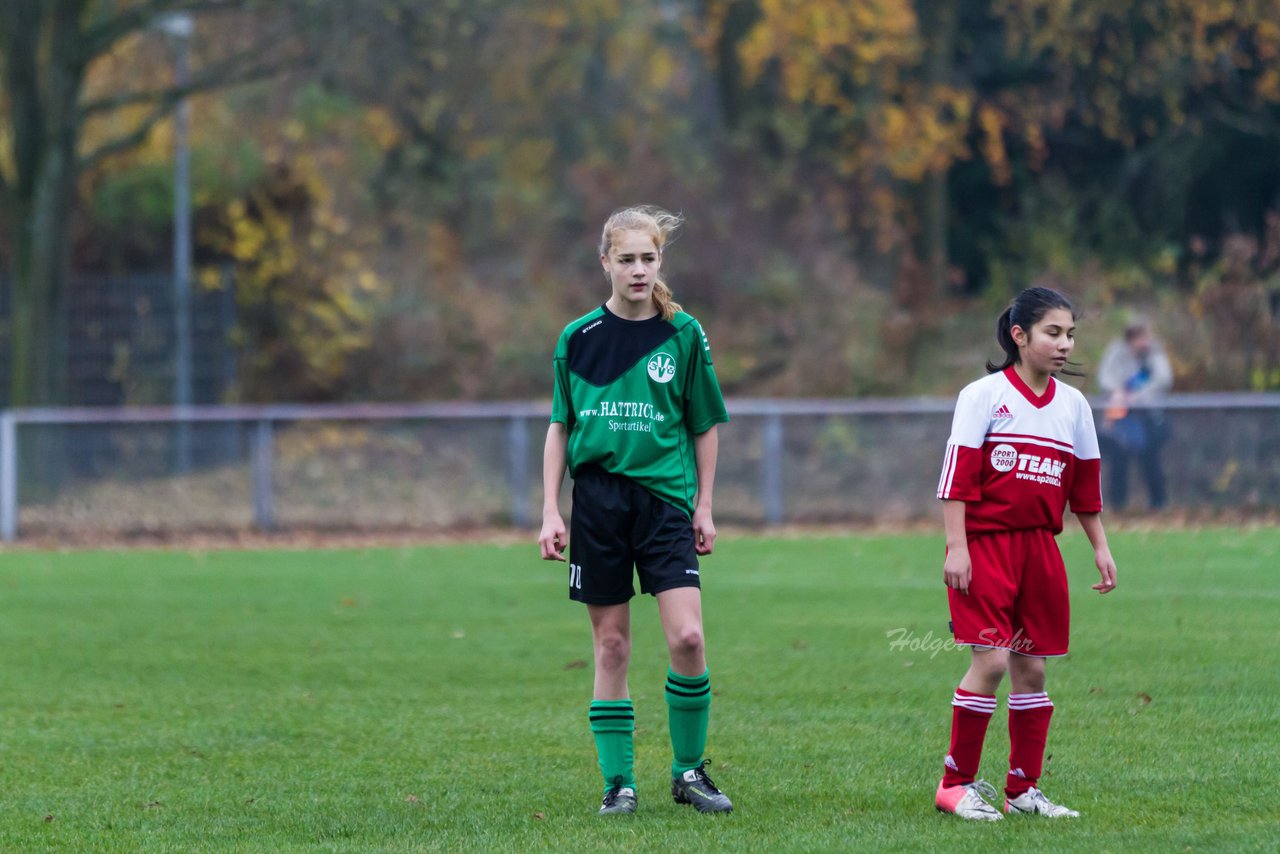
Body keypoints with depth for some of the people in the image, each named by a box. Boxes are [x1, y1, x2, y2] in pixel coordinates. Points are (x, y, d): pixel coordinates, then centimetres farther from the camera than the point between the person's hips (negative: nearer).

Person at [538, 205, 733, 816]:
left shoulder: (684, 335, 2)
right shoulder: (578, 338, 4)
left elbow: (706, 426, 9)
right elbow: (559, 427, 10)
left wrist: (704, 507, 6)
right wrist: (550, 512, 4)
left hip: (666, 498, -1)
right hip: (598, 500, 1)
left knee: (686, 638, -13)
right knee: (611, 648, 2)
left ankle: (689, 770, 4)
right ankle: (618, 781, 9)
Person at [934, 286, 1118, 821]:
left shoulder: (1073, 405, 10)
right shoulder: (984, 396, -6)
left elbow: (1085, 486, 18)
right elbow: (957, 477, -8)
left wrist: (1100, 547, 16)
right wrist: (956, 547, -14)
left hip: (1038, 547, 5)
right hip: (984, 542, -5)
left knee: (1031, 667, 6)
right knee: (991, 660, -14)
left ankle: (1023, 788, 15)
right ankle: (956, 783, -3)